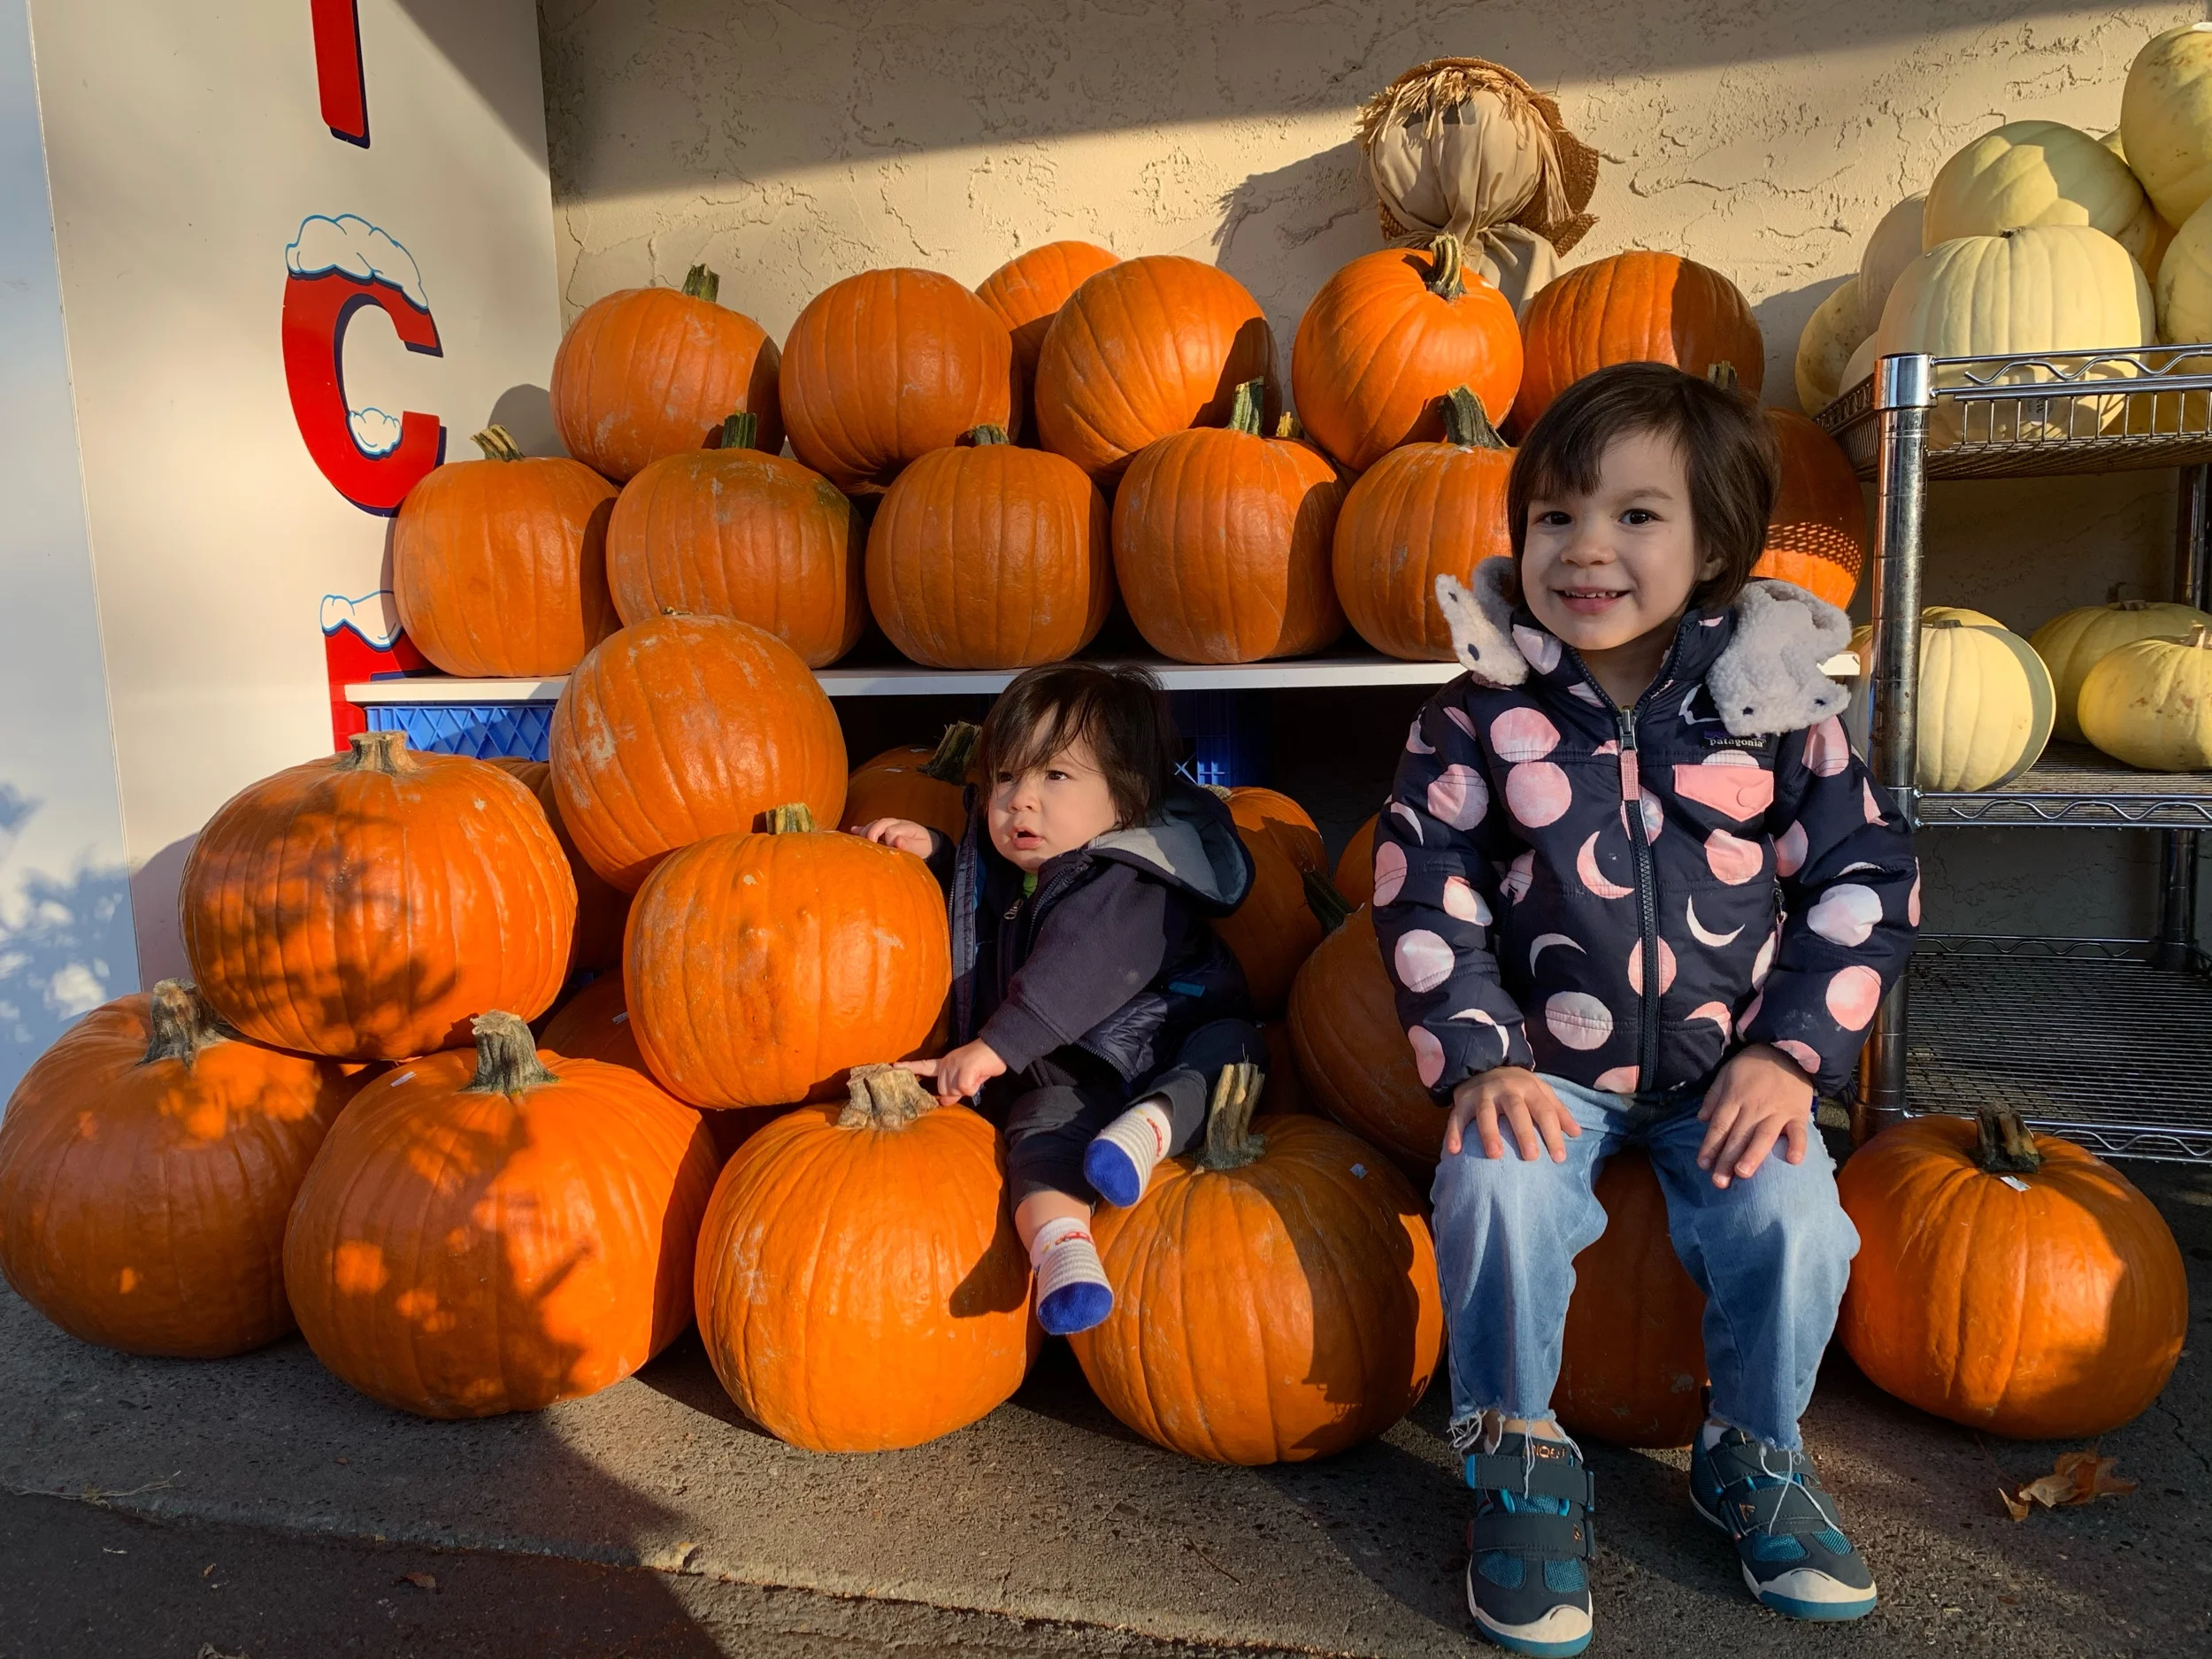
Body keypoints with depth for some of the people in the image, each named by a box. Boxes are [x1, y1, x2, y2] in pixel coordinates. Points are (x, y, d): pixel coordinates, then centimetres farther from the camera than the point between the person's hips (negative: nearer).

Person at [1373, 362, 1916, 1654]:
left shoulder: (1776, 702, -3)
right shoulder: (1483, 715, -6)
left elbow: (1868, 880, 2)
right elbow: (1424, 892, -6)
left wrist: (1790, 1052, -7)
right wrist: (1482, 1059, -15)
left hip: (1730, 1065, 2)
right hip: (1544, 1064, -1)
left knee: (1793, 1220, -19)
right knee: (1497, 1196, -26)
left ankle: (1754, 1452, 14)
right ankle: (1520, 1457, 3)